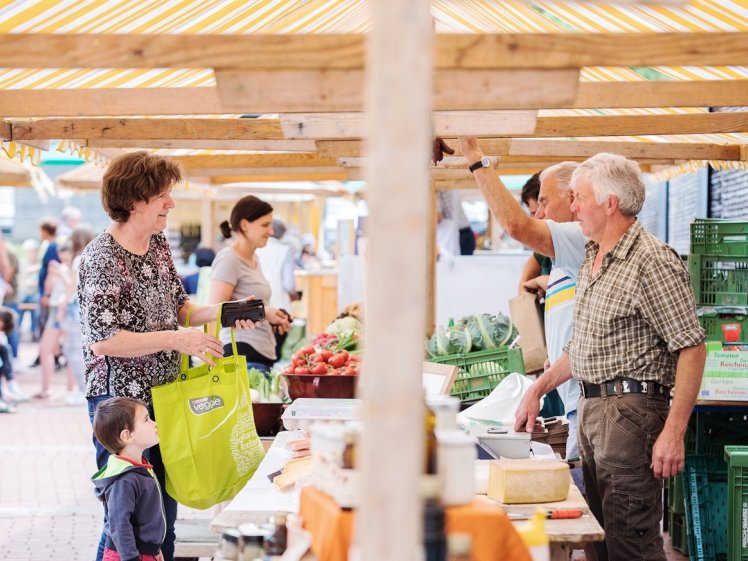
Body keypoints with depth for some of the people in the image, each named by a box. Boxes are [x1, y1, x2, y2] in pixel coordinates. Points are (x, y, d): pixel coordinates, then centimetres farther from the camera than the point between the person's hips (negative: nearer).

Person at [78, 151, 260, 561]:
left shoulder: (159, 245, 7)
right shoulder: (101, 259, -17)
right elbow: (103, 340, -22)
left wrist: (221, 312, -2)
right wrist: (176, 339, -25)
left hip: (163, 394, 8)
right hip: (120, 400, -8)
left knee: (164, 508, 15)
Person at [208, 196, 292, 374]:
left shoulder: (254, 258, 20)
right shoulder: (228, 259, -8)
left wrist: (274, 319, 14)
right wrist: (262, 312, -15)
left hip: (264, 353, 9)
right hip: (243, 352, -9)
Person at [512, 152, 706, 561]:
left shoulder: (652, 262, -15)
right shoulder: (592, 258, 15)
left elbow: (691, 350, -19)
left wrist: (673, 432, -23)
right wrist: (537, 390, 19)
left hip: (631, 411, -9)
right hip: (591, 409, 9)